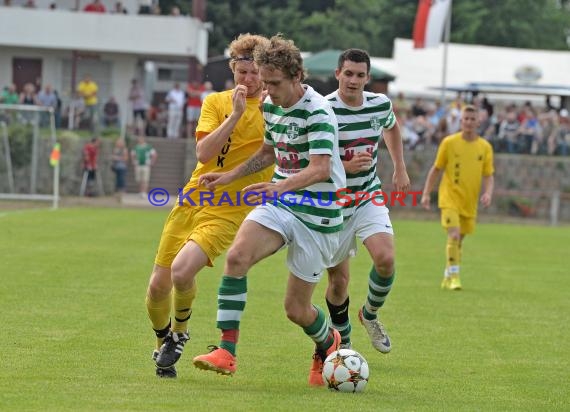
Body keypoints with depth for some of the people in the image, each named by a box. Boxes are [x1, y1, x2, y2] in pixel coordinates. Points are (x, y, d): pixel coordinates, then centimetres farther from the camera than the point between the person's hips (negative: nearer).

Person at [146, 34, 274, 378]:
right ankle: (163, 344, 30)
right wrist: (235, 115, -18)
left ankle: (179, 332, 4)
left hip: (230, 211, -3)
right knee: (159, 285, 2)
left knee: (182, 271, -26)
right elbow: (204, 153, -9)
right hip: (193, 200, 3)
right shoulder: (216, 102, 5)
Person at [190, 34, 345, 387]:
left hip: (317, 215, -6)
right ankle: (227, 351, -25)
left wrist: (279, 187, -45)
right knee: (237, 256, -25)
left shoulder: (317, 111, -18)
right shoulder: (270, 106, 7)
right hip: (279, 204, 6)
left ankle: (328, 343, 38)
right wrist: (227, 177, 23)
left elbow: (320, 169, -30)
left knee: (297, 310, 2)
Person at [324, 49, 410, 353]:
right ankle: (342, 343, 25)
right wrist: (348, 166, -30)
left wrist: (400, 168, 19)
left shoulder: (380, 104, -2)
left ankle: (370, 314, 9)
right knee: (338, 279, 2)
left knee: (385, 259, -20)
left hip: (368, 197, 3)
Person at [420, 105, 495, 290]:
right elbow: (436, 169, 4)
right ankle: (453, 276, -14)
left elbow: (489, 176, 6)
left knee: (458, 240, 11)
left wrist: (488, 193, -13)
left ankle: (447, 278, 25)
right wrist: (426, 194, 2)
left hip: (470, 202, 3)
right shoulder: (449, 142, -3)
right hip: (450, 198, -3)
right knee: (454, 235, -19)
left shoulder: (485, 147, 3)